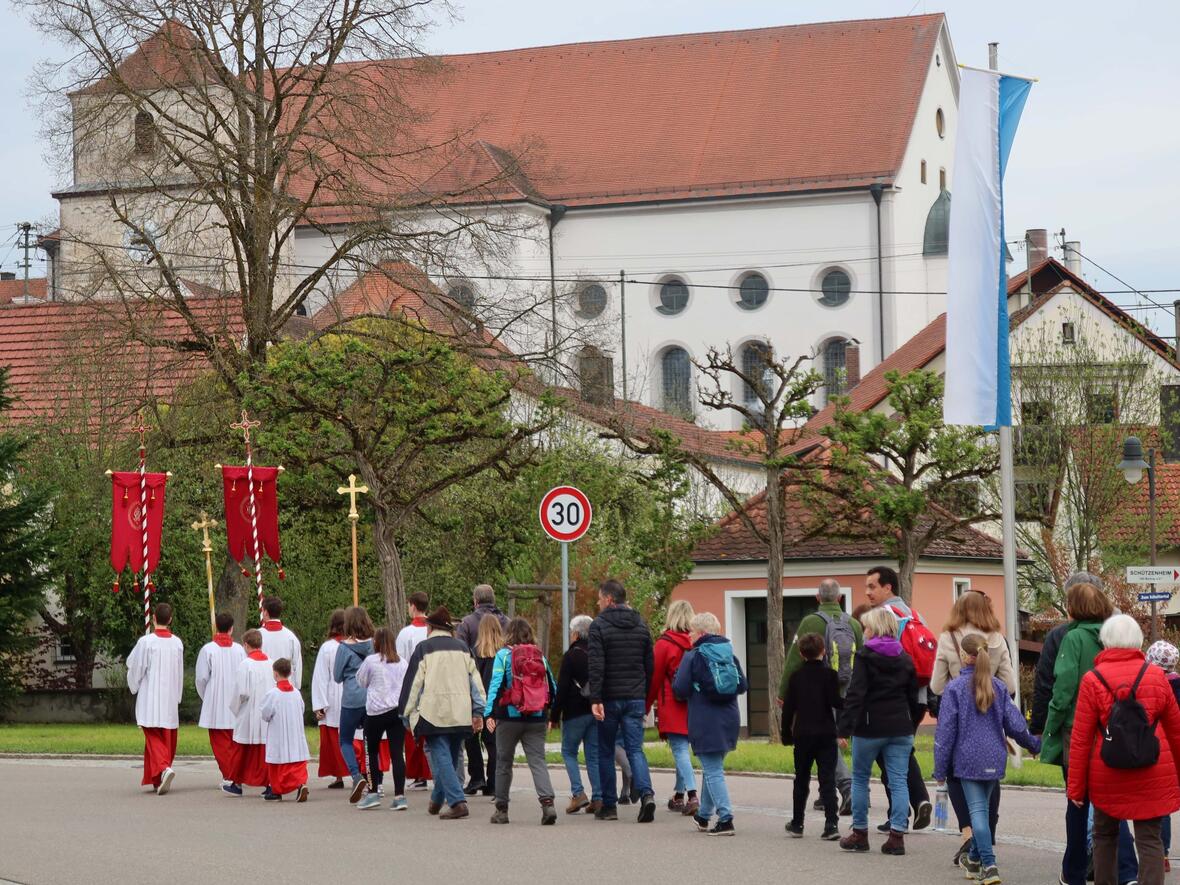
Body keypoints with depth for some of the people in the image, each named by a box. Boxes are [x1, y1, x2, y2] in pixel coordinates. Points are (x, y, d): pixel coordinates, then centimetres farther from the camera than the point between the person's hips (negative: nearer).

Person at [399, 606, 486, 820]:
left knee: (441, 757, -6)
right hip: (461, 713, 5)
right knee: (453, 757, 16)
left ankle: (457, 802, -20)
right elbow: (474, 679, 10)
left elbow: (414, 682, -2)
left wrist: (407, 713, 3)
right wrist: (478, 712, 11)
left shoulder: (424, 648, 1)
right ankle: (437, 800, 27)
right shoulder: (462, 648, 14)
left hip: (434, 713, -5)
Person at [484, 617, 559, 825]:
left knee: (504, 762, 10)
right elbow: (552, 687, 9)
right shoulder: (540, 656, 7)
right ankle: (547, 801, -21)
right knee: (537, 761, 0)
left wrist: (489, 713, -13)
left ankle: (501, 809, 16)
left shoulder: (503, 655, -4)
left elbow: (496, 685, -11)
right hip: (536, 718, 2)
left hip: (509, 717, -2)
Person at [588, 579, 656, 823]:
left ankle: (609, 806, 10)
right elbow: (650, 665, 12)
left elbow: (596, 666, -15)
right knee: (635, 749, 3)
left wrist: (595, 699, -18)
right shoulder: (641, 626, 10)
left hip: (610, 698, -4)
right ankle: (646, 794, -20)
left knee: (605, 751, 8)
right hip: (635, 698, 4)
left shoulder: (599, 626, -7)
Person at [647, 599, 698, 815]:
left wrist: (646, 706, 6)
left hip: (672, 707, -5)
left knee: (680, 750, -6)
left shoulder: (664, 644, -8)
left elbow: (654, 678, -3)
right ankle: (679, 795, 25)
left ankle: (692, 795, -20)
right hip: (693, 707, 5)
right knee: (682, 749, 17)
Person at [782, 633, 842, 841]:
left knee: (801, 780, 15)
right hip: (825, 734, -2)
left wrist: (787, 734, 13)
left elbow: (788, 707, 5)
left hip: (802, 735, 2)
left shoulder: (796, 676, 4)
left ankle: (797, 824, 21)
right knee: (827, 779, -4)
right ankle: (831, 824, -15)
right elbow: (835, 701, -13)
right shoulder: (828, 674, -5)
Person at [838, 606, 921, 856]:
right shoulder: (905, 658, 9)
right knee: (898, 781, 3)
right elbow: (914, 696, 13)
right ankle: (897, 836, -4)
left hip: (870, 727, -4)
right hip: (901, 728, 4)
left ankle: (859, 834, 14)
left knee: (860, 778, 10)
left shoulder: (865, 657, -8)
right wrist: (912, 724, 21)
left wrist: (844, 728, -15)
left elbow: (855, 695, -15)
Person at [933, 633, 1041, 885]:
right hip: (995, 760, 4)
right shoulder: (999, 687, 2)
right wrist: (1034, 745, 22)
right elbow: (1015, 724, 2)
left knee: (977, 810, -3)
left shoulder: (954, 688, -9)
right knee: (984, 808, 18)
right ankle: (974, 860, 34)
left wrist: (940, 770, -1)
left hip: (968, 760, -4)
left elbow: (946, 731, -8)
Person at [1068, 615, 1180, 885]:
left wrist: (1075, 787, 1)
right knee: (1149, 839, 1)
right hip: (1152, 775, 0)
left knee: (1105, 834, 18)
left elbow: (1080, 739, -6)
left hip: (1107, 776, 0)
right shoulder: (1156, 676, 0)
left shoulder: (1092, 680, -7)